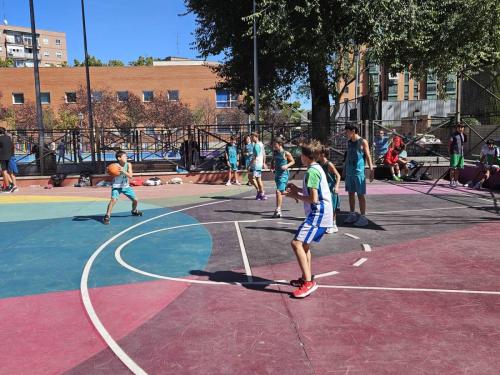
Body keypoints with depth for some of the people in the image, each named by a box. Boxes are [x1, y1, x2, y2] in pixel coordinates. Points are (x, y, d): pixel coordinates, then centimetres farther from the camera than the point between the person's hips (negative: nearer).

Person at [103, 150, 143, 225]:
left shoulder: (128, 164, -10)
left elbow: (130, 176, -20)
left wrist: (123, 171, -35)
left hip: (126, 186, 4)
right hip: (116, 186, -4)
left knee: (136, 200, 8)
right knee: (114, 200, -27)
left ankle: (134, 211, 38)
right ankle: (107, 216, -18)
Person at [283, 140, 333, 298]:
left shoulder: (312, 171, -16)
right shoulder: (317, 168, 15)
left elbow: (314, 199, -20)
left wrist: (296, 196, -8)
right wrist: (298, 190, 13)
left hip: (318, 214, -11)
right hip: (322, 214, 11)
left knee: (296, 243, -17)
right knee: (304, 244, 20)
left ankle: (308, 282, -15)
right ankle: (307, 278, 31)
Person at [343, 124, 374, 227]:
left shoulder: (362, 142, -7)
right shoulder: (349, 142, 11)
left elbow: (368, 156, -7)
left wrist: (371, 170, -13)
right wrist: (345, 168, 18)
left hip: (359, 172, -7)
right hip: (349, 172, 7)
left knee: (361, 194, -3)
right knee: (351, 193, 12)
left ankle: (363, 217, 3)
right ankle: (352, 214, 24)